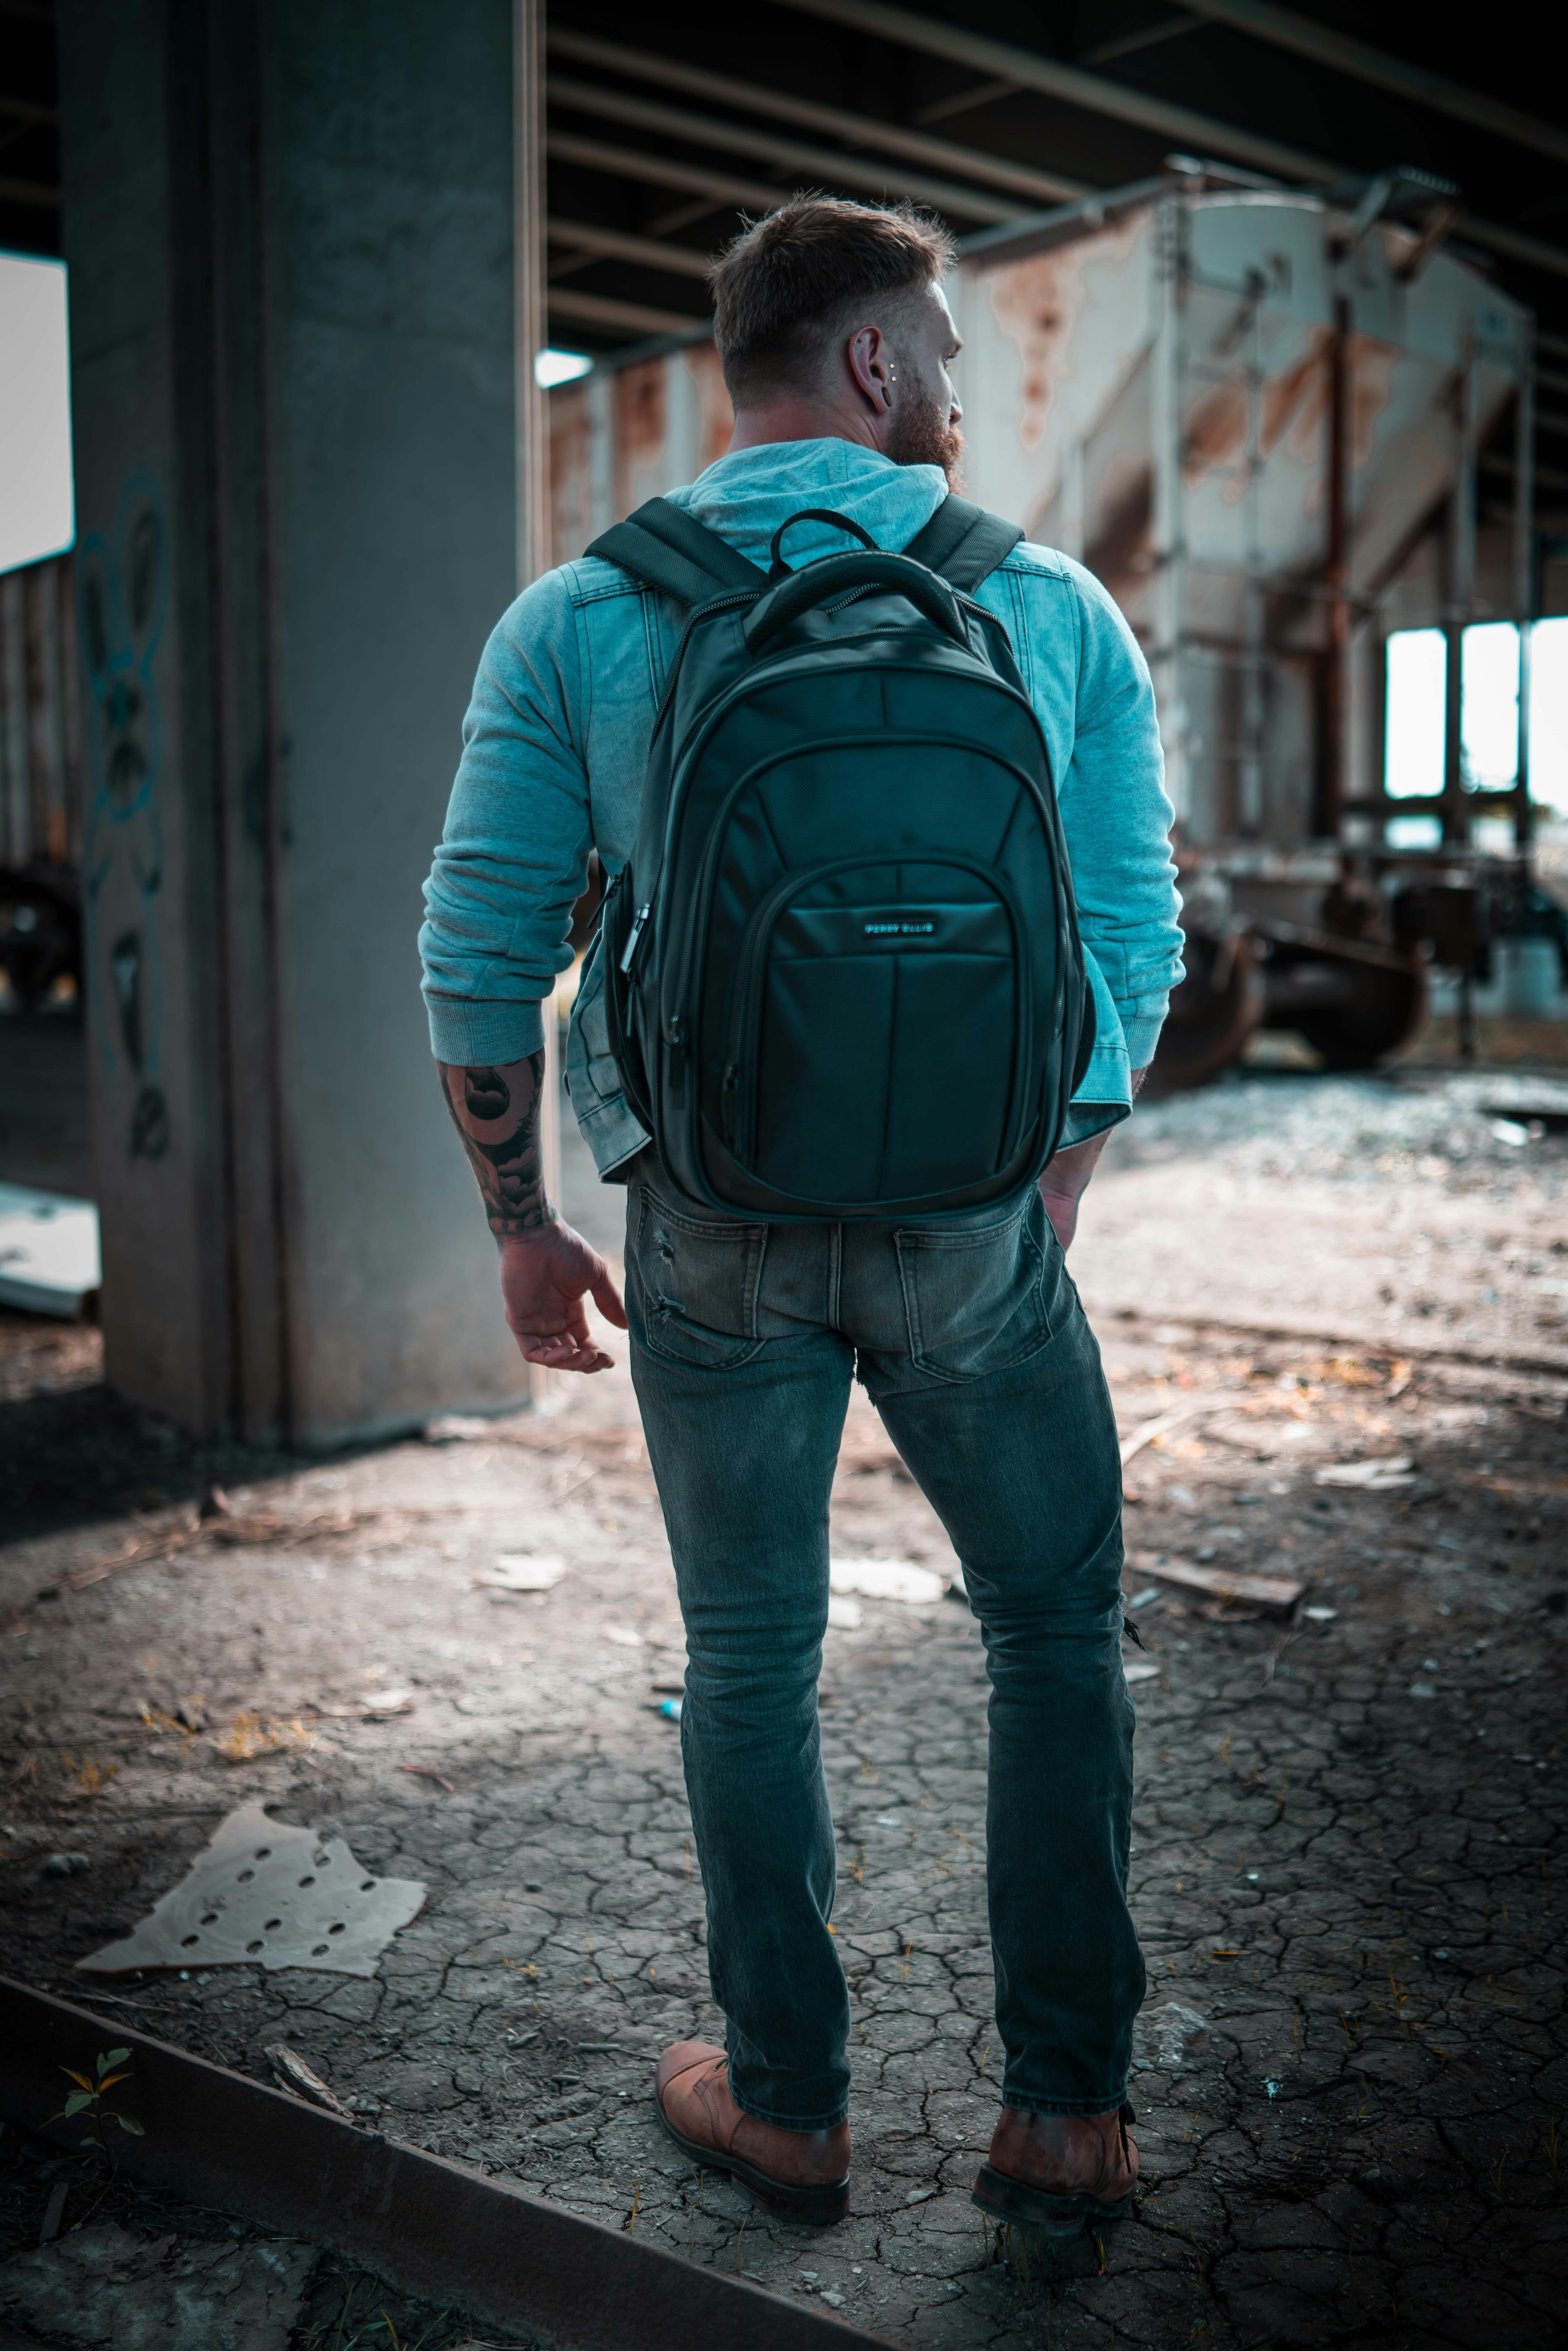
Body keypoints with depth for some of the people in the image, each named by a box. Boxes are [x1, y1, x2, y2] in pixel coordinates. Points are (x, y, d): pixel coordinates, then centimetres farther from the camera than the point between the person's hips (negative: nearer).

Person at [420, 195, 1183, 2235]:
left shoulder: (581, 619, -1)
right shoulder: (1058, 610, -1)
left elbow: (480, 955, -3)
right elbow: (1134, 941, 1)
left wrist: (522, 1225, 8)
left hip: (713, 1228, 1)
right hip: (975, 1222, 0)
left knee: (752, 1664, 16)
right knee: (1060, 1642, 17)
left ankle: (787, 2105, 29)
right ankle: (1064, 2111, 23)